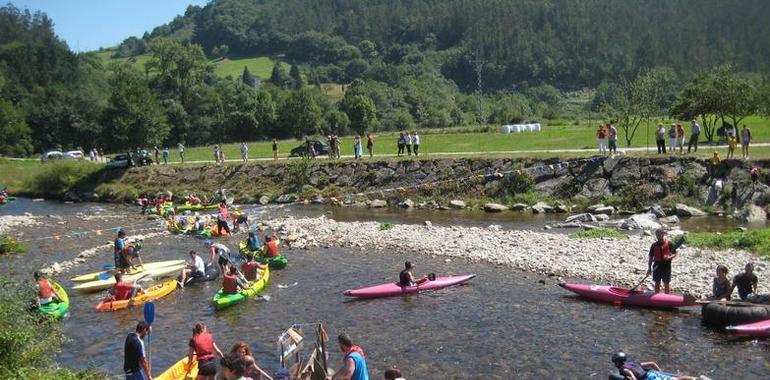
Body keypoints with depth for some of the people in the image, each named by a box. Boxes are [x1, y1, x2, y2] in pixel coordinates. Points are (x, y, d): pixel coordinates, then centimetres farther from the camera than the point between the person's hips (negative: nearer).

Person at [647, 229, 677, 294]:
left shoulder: (669, 243, -5)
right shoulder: (654, 245, 2)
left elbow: (675, 254, 0)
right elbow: (651, 257, 5)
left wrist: (669, 257, -21)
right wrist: (649, 268, 1)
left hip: (666, 267, -2)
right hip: (657, 266, 2)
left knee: (666, 284, 7)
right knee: (657, 283, 11)